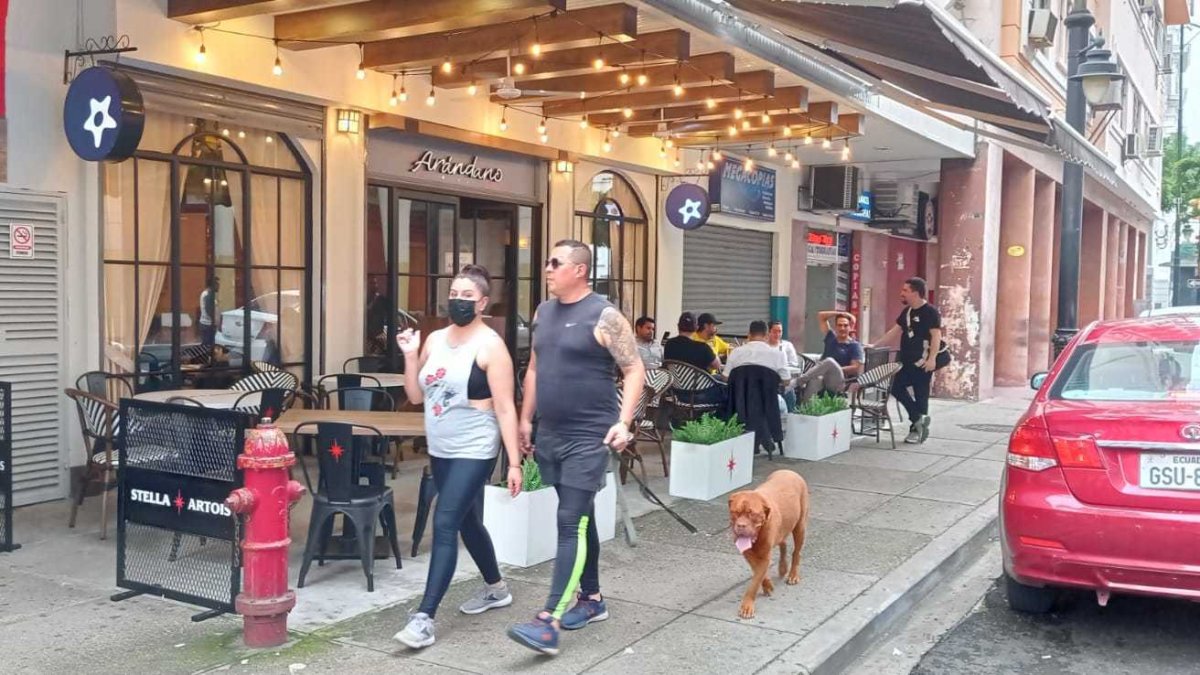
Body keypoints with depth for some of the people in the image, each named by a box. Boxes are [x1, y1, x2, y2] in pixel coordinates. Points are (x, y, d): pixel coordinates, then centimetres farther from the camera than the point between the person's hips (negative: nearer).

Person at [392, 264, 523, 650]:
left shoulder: (490, 345, -12)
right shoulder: (434, 340, 8)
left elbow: (505, 408, -14)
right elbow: (415, 397, 10)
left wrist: (514, 462, -18)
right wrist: (410, 355, -4)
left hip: (474, 452, -7)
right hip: (440, 451, 8)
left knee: (445, 525, -14)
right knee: (467, 523, 19)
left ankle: (424, 618, -12)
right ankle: (496, 589, 38)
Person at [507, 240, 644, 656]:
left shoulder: (604, 316, -11)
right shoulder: (543, 312, 11)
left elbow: (634, 370, -11)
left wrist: (623, 422, -21)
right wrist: (525, 419, 16)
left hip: (589, 438, -7)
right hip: (550, 436, 7)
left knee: (571, 524, -9)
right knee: (580, 519, 17)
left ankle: (549, 621, -13)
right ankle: (592, 598, 29)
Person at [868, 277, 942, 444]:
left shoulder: (930, 311, -10)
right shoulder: (907, 311, 14)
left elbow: (936, 336, -16)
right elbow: (894, 332, 19)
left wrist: (932, 358, -25)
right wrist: (875, 345, 14)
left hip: (922, 363, -8)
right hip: (907, 361, 8)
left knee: (920, 395, -2)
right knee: (897, 388, 6)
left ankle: (918, 429, 7)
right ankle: (919, 420, 15)